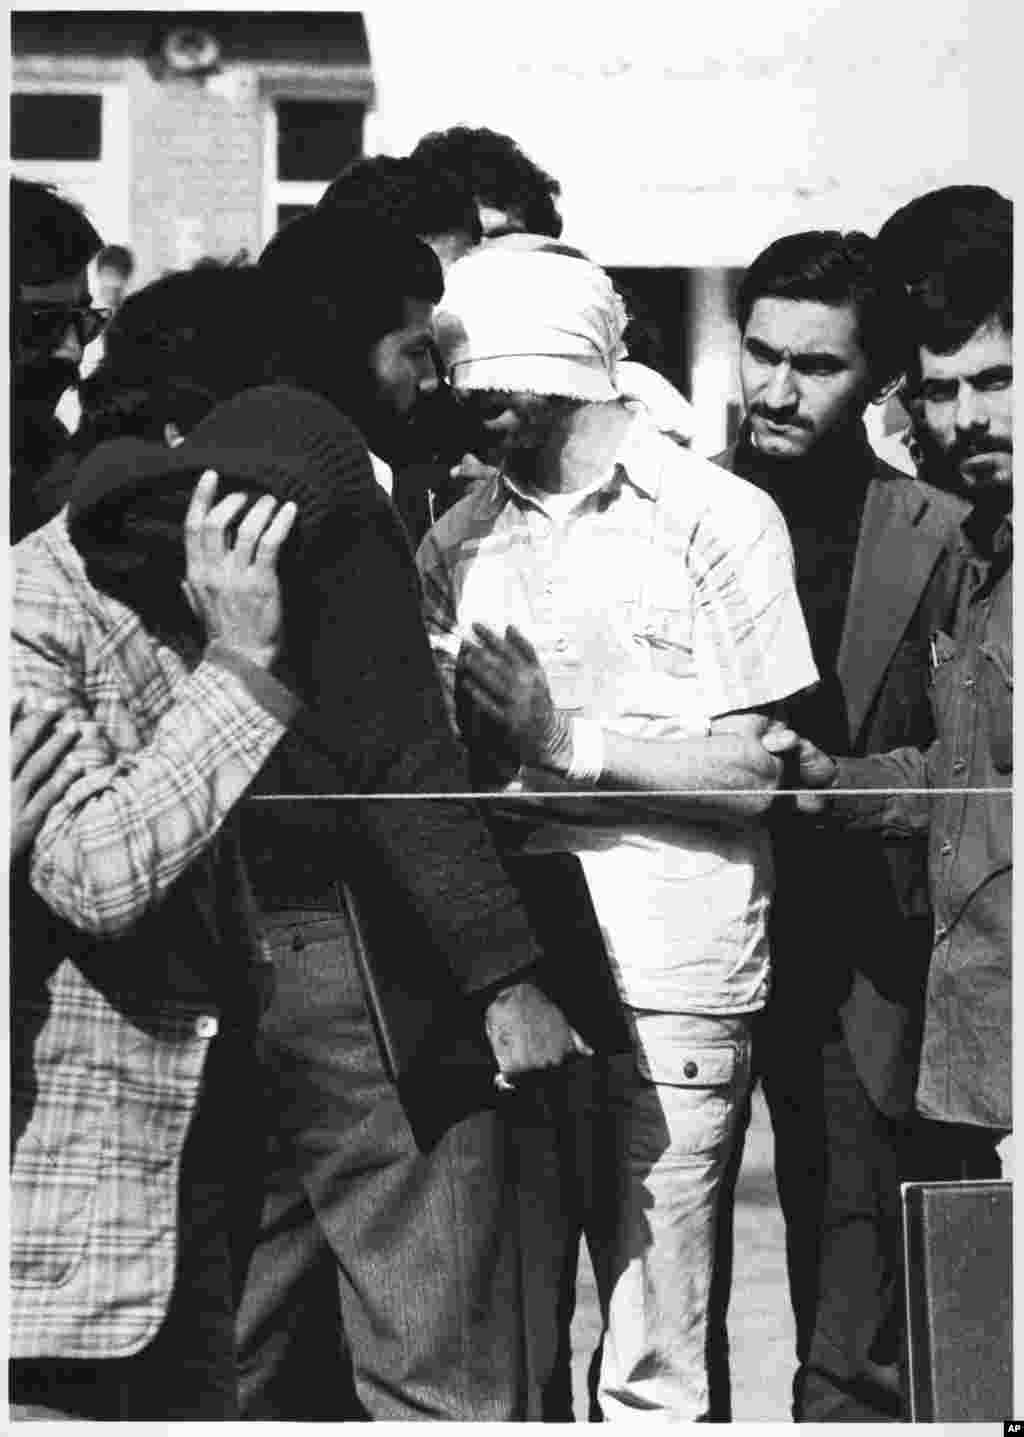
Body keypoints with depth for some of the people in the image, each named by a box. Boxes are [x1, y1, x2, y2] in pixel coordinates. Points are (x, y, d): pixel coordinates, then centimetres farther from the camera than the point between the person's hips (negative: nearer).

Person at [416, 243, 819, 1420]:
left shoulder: (719, 520, -2)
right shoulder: (458, 543, 13)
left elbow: (755, 772, -5)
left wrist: (570, 743, -12)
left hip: (670, 977, -4)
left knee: (652, 1356, -3)